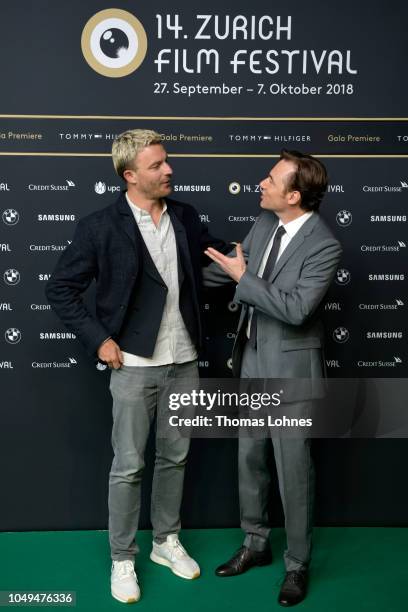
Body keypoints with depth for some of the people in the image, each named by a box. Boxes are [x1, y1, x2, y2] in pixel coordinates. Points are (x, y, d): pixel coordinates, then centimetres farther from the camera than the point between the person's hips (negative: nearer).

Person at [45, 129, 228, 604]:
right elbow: (60, 289, -5)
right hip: (134, 365, -4)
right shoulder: (100, 226, -10)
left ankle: (166, 541, 36)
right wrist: (98, 339, -10)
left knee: (175, 458, 16)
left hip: (184, 362, 5)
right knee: (128, 466, 5)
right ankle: (122, 559, 24)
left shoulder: (186, 217, 2)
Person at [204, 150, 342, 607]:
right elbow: (228, 266, 15)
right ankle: (255, 544, 37)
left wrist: (242, 278, -22)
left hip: (290, 368, -7)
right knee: (250, 458, 18)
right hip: (252, 361, 7)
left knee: (293, 471, 5)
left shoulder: (324, 246, -19)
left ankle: (297, 564, 25)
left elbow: (296, 309, -26)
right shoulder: (265, 223, 2)